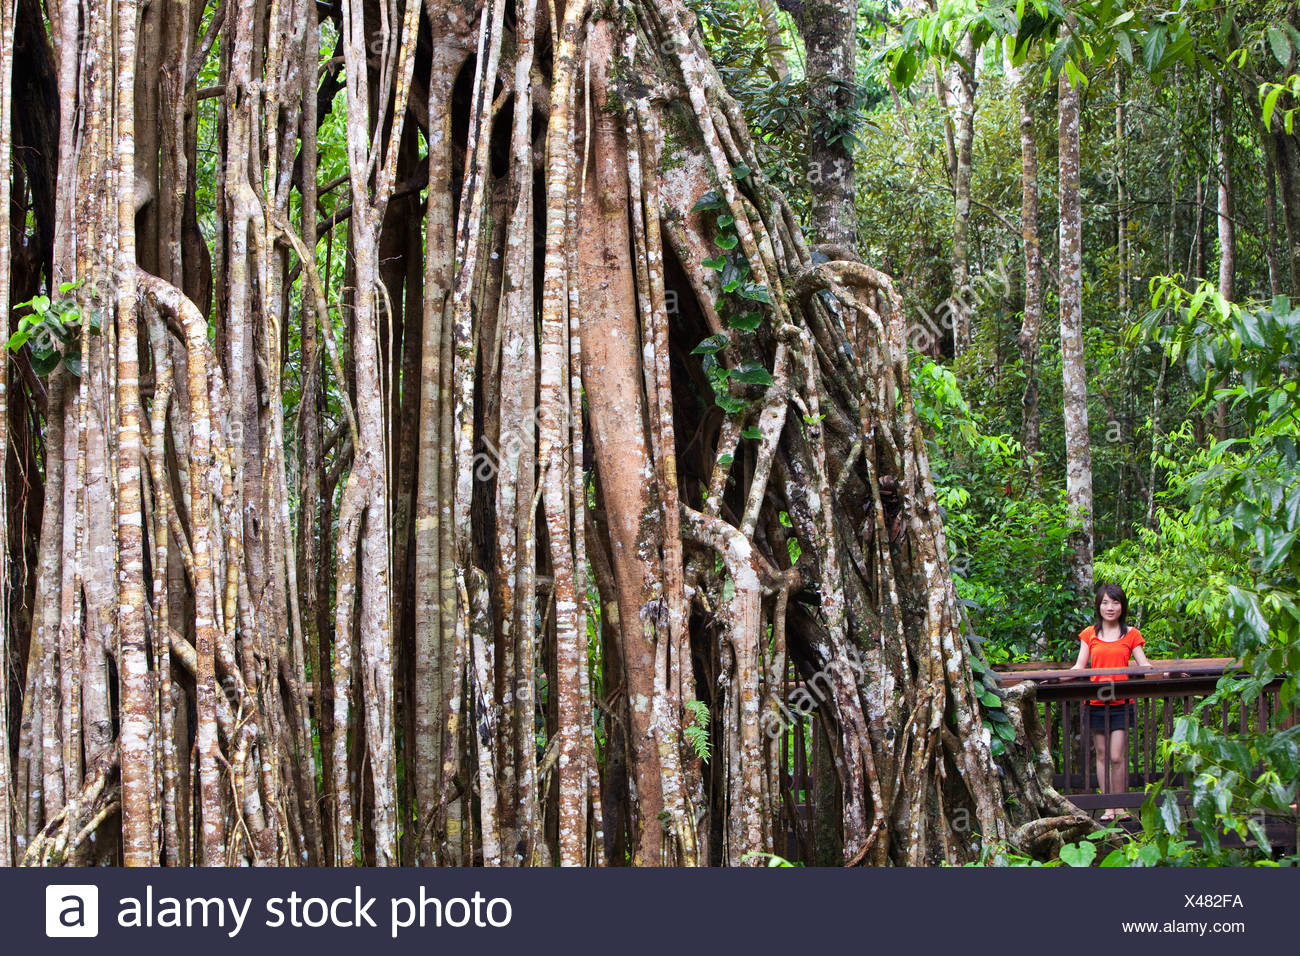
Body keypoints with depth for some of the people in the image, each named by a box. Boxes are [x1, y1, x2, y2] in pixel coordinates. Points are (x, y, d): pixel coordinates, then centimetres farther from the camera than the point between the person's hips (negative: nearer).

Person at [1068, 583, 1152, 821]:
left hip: (1121, 704, -1)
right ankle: (1108, 807, 8)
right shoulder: (1090, 634, 9)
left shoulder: (1131, 634, 7)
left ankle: (1121, 806, 1)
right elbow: (1079, 667, 7)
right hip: (1096, 703, 2)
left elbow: (1143, 665, 5)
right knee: (1102, 755, 3)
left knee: (1117, 756, -8)